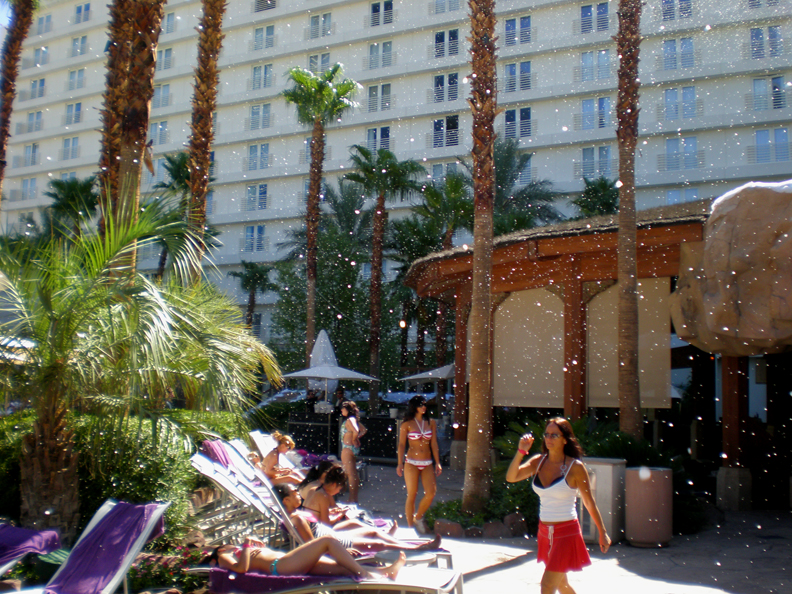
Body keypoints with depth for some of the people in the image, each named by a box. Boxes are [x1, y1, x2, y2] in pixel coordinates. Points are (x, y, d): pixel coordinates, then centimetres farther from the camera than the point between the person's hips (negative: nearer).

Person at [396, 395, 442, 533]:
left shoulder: (431, 423, 9)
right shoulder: (407, 424, 1)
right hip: (411, 463, -3)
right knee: (412, 495, -3)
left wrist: (437, 463, 5)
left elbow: (434, 444, 10)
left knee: (431, 492, -13)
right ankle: (410, 526, 10)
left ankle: (418, 517, 11)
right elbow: (401, 444, -1)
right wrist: (400, 464, -8)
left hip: (427, 464, 3)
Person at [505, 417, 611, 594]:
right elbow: (511, 477, -11)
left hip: (566, 532, -6)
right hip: (545, 531, 6)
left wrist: (602, 533, 3)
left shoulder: (575, 467, -12)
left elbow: (589, 502, -3)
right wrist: (521, 451, -22)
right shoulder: (538, 461, 0)